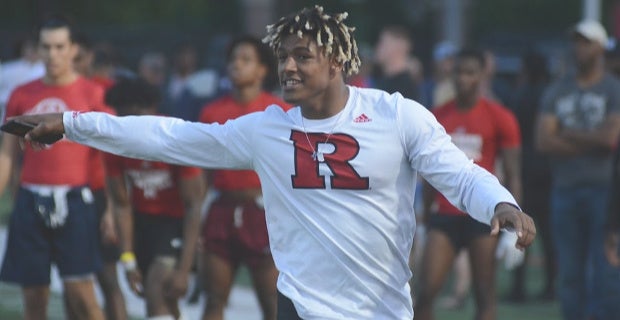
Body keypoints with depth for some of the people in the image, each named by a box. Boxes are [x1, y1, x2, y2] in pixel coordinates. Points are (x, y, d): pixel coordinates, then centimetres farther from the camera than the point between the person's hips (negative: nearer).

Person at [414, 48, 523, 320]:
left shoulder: (500, 118, -1)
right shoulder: (438, 117, 9)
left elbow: (512, 176, -1)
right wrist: (425, 217, 15)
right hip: (445, 216, 3)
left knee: (484, 295, 1)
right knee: (426, 290, -6)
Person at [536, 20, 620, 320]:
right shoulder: (556, 91, 13)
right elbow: (543, 141, 1)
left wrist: (567, 134, -2)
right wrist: (591, 143, -6)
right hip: (565, 190, 4)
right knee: (569, 272, 5)